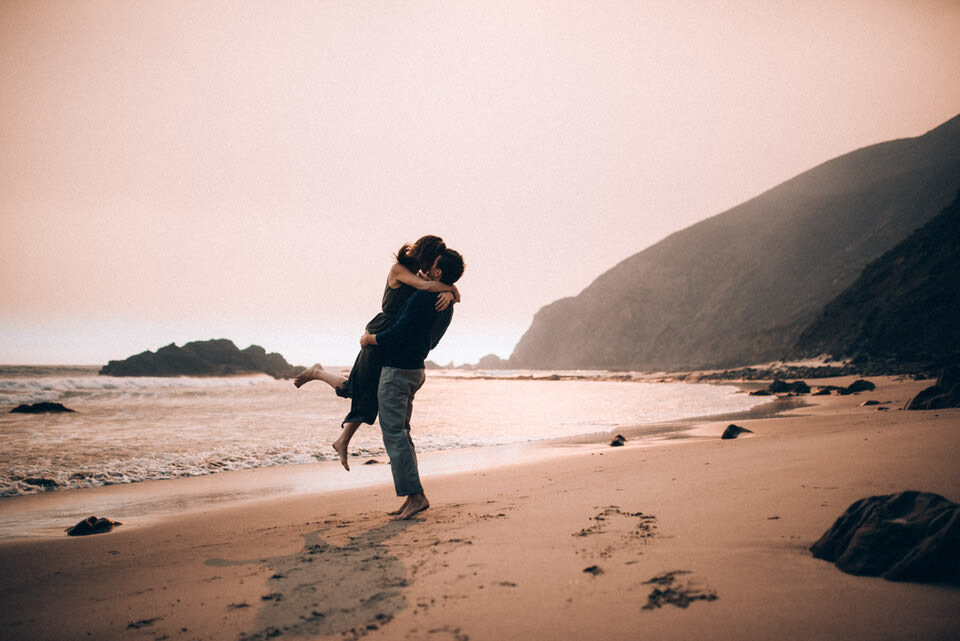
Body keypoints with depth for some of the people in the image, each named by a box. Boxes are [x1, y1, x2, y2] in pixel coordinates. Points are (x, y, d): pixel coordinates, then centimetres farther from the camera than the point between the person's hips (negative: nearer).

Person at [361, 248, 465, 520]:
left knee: (394, 434, -7)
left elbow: (399, 334, -21)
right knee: (401, 434, 14)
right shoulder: (447, 305, 11)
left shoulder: (423, 298, -19)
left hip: (396, 371, -9)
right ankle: (413, 497, 13)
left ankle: (415, 495, -9)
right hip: (415, 370, 10)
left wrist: (370, 339, -3)